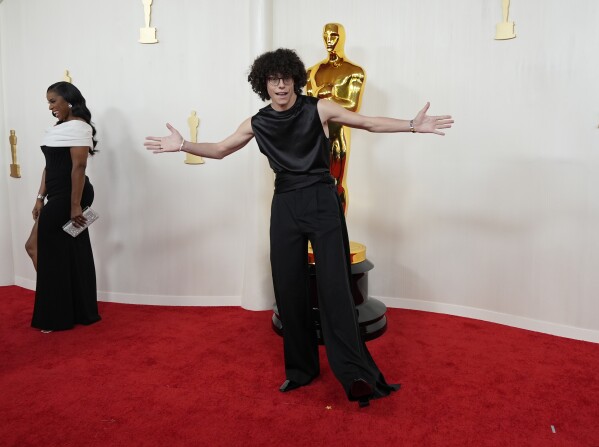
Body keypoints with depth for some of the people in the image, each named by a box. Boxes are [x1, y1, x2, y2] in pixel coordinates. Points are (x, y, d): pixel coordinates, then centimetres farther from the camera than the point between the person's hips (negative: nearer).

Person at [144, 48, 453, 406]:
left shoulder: (319, 109, -2)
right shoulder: (258, 123, 6)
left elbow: (370, 123, -3)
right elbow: (220, 150, 15)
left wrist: (413, 125, -15)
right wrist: (183, 145, 2)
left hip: (322, 203, -3)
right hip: (286, 208, 3)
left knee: (334, 287, -8)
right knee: (289, 288, 7)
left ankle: (354, 373, -3)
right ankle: (301, 368, 22)